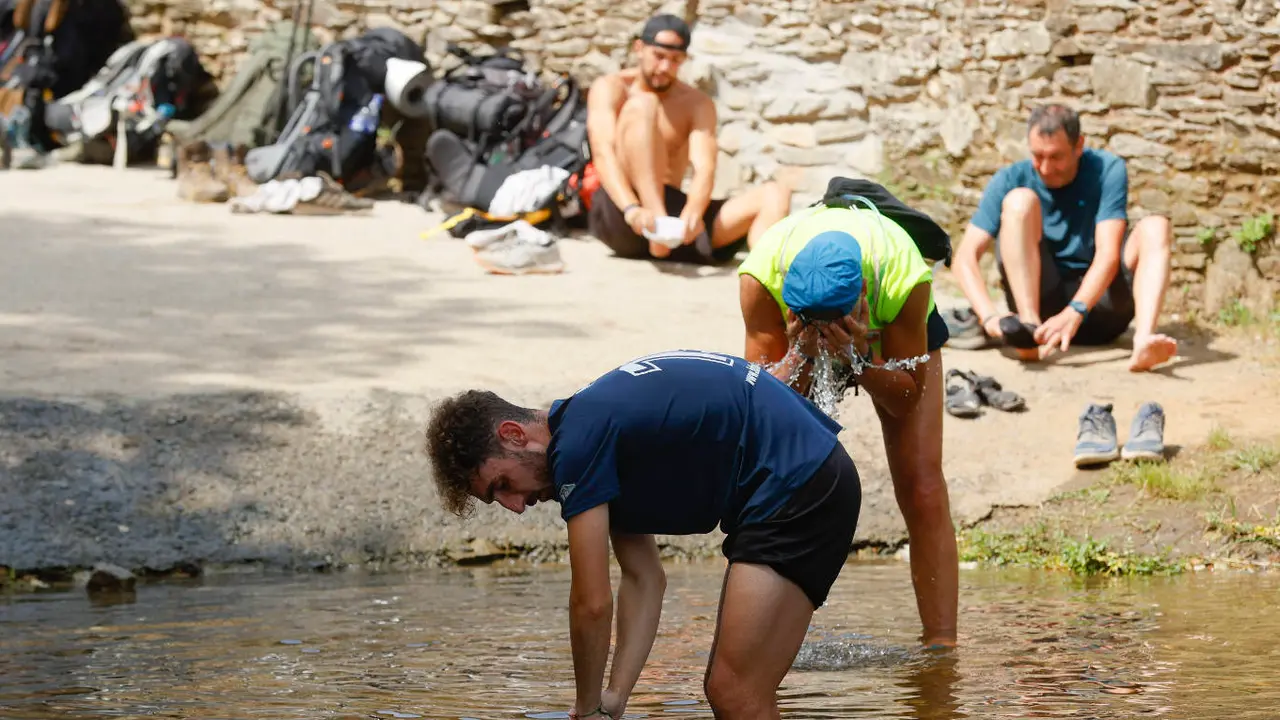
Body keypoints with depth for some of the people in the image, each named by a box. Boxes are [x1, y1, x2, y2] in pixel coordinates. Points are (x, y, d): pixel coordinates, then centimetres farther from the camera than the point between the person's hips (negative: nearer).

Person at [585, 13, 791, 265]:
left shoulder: (698, 103, 9)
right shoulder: (610, 88, 2)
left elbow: (704, 169, -8)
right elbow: (603, 154, -16)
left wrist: (693, 213, -32)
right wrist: (632, 209, -37)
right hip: (618, 218, -4)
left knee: (774, 195, -15)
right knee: (642, 105, -21)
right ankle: (659, 224, -39)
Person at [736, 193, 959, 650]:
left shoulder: (904, 275, -42)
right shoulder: (760, 275, -40)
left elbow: (908, 397, -30)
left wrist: (861, 362, -48)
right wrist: (799, 358, -50)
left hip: (895, 336, -1)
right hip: (797, 354, 1)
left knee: (923, 488, -14)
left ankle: (941, 645, -12)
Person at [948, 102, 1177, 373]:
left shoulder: (1107, 170, -6)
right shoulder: (1011, 180, -4)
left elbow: (1108, 254, -18)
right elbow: (965, 258, -13)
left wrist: (1075, 313, -36)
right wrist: (989, 317, -33)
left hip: (1096, 301, 0)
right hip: (1038, 299, 0)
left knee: (1155, 228, -21)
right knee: (1020, 200, -19)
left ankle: (1143, 342, -46)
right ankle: (1029, 325, -37)